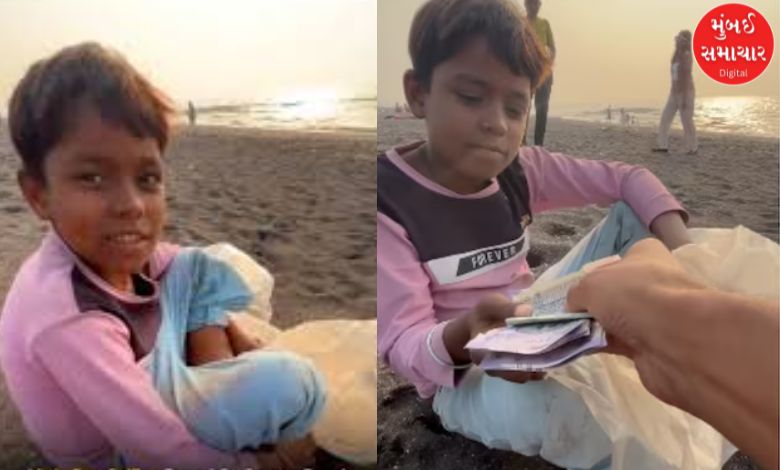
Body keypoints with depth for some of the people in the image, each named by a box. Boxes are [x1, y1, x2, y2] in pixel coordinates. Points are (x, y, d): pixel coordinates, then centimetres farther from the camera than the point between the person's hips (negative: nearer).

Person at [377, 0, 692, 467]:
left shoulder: (520, 169, -5)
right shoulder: (385, 199, -22)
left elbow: (630, 179, -2)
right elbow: (402, 342, -24)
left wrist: (681, 246, -21)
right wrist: (464, 337, -46)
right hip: (463, 376, -5)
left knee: (635, 214, 1)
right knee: (546, 409, -40)